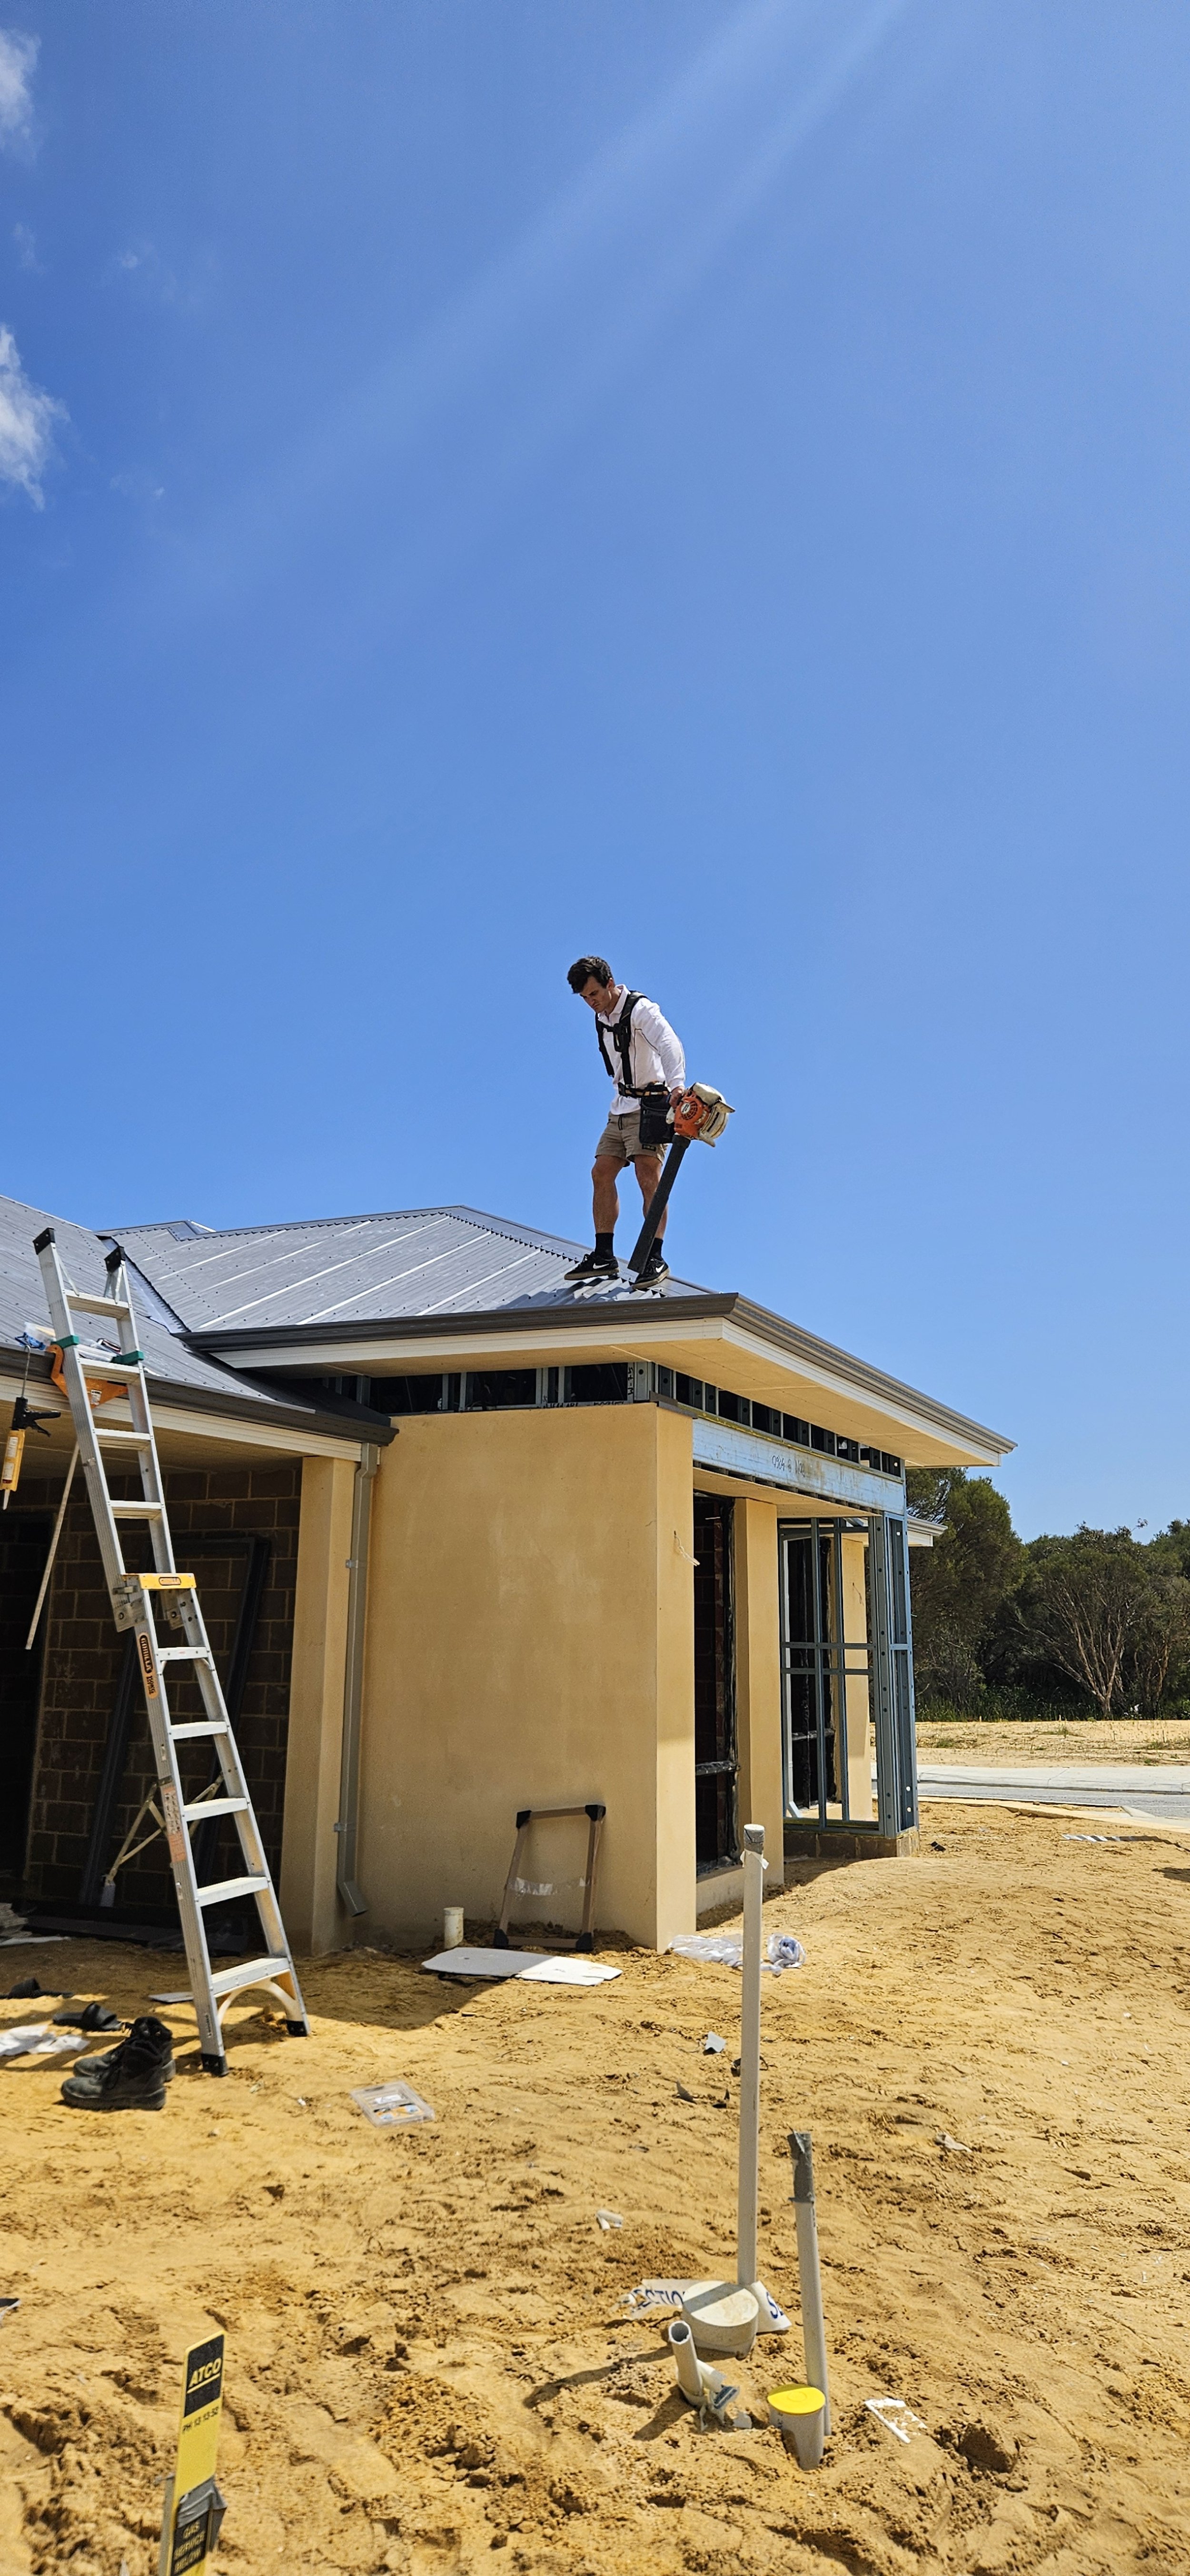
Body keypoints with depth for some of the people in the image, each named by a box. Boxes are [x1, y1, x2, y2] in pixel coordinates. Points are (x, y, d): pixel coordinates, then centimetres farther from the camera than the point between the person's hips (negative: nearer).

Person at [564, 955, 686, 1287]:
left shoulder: (641, 1010, -15)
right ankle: (604, 1257, 7)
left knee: (648, 1175, -17)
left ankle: (655, 1259, -18)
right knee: (602, 1174, 3)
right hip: (621, 1108, 9)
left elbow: (670, 1045, -31)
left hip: (650, 1105, -8)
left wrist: (676, 1084, -47)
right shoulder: (602, 1020, 11)